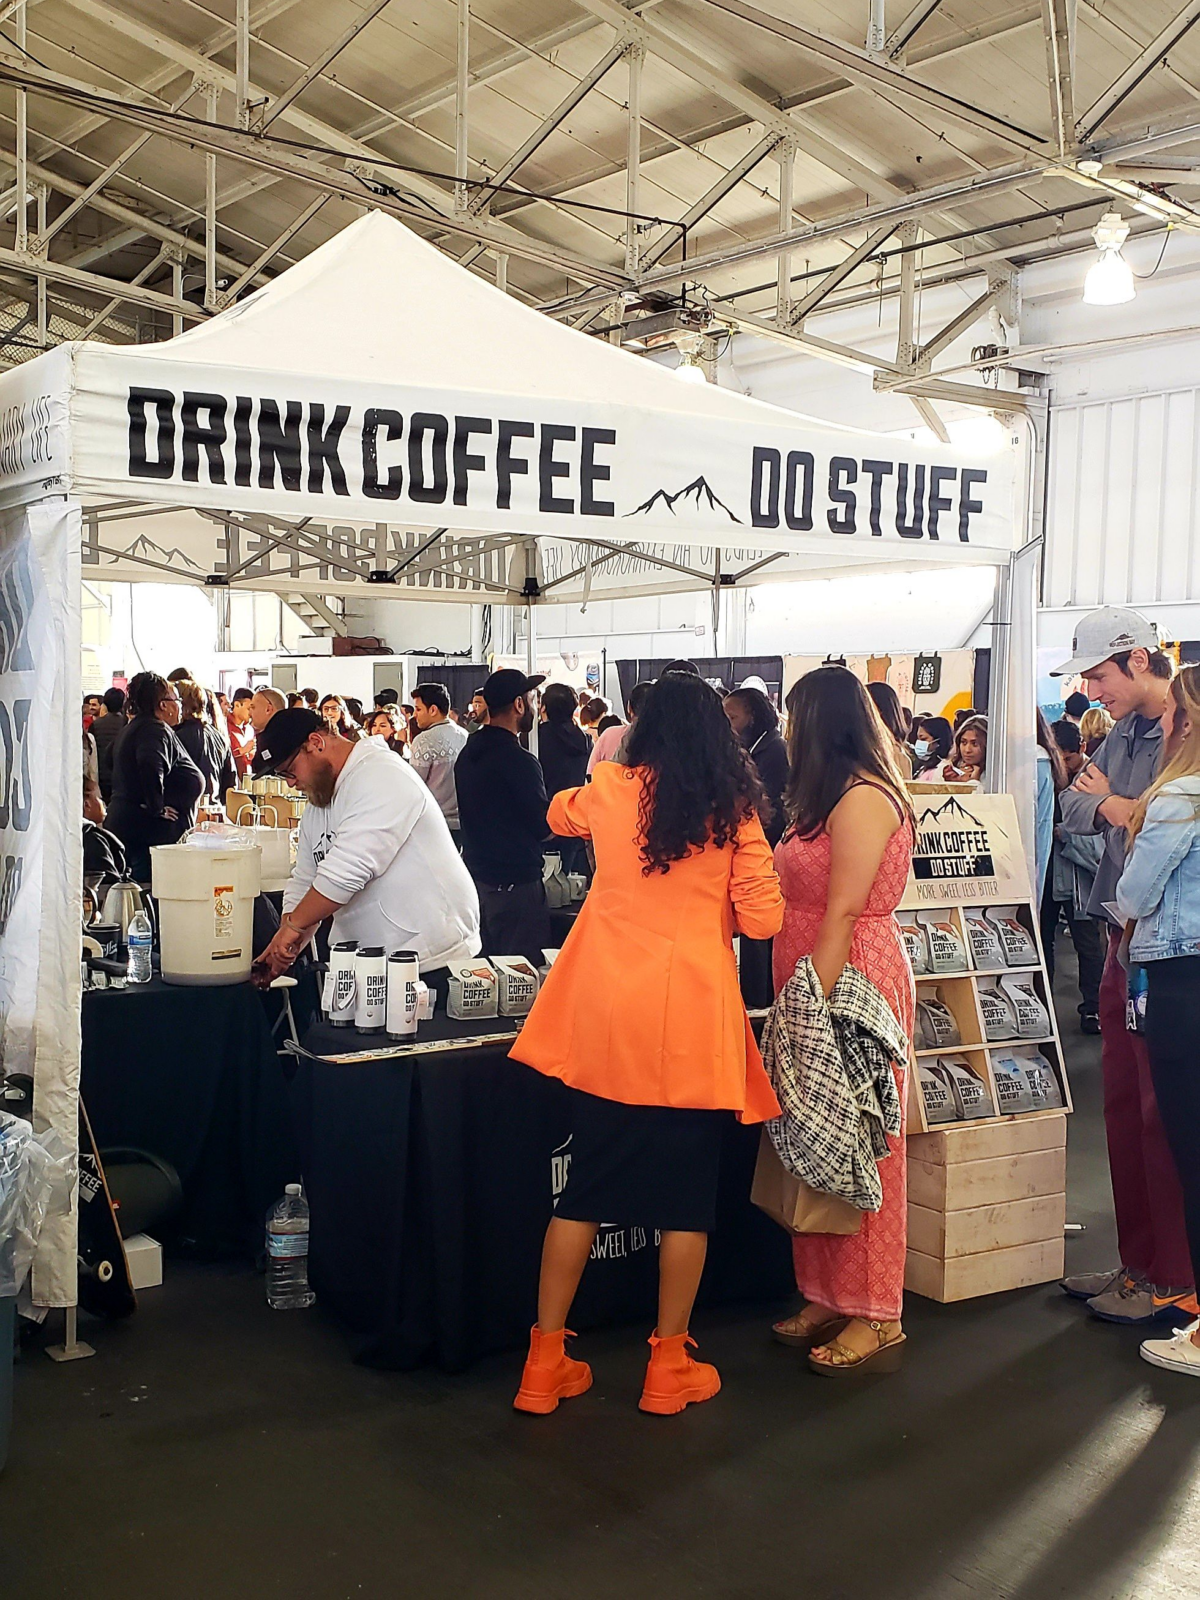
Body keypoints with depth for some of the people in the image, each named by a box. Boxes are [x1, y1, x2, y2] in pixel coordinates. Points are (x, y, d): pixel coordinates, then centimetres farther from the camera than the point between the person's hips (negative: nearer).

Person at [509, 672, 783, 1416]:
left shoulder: (607, 789, 4)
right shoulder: (733, 809, -3)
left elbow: (559, 814, 27)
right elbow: (763, 919, -3)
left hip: (603, 1018, 3)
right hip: (691, 1023, -2)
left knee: (587, 1188, 13)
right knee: (687, 1196, 10)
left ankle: (545, 1363, 19)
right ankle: (669, 1368, 19)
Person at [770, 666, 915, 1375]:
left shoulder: (862, 798, -14)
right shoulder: (838, 797, 16)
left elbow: (844, 911, -19)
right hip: (820, 988, 10)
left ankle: (875, 1314, 10)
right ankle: (829, 1297, 22)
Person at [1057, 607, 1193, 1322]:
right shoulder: (1124, 733, 14)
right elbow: (1075, 806, 13)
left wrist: (1122, 809, -12)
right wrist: (1107, 807, -7)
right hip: (1127, 941, 9)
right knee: (1124, 1107, 14)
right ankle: (1139, 1264, 26)